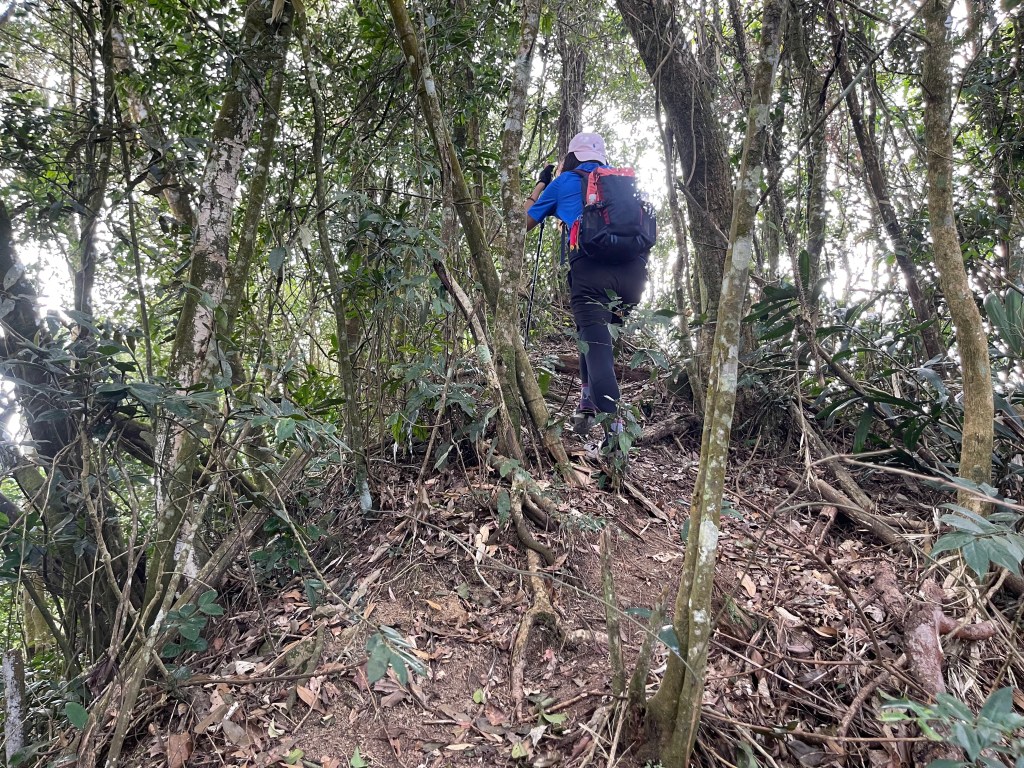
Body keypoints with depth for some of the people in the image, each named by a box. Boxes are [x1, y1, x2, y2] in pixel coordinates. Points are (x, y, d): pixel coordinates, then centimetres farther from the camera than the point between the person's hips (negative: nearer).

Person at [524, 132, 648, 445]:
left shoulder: (563, 182, 19)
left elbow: (525, 223, 29)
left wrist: (541, 184, 43)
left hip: (591, 267, -4)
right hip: (634, 271, 4)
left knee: (596, 343, -10)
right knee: (598, 329, 25)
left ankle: (613, 426, -26)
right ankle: (588, 402, 19)